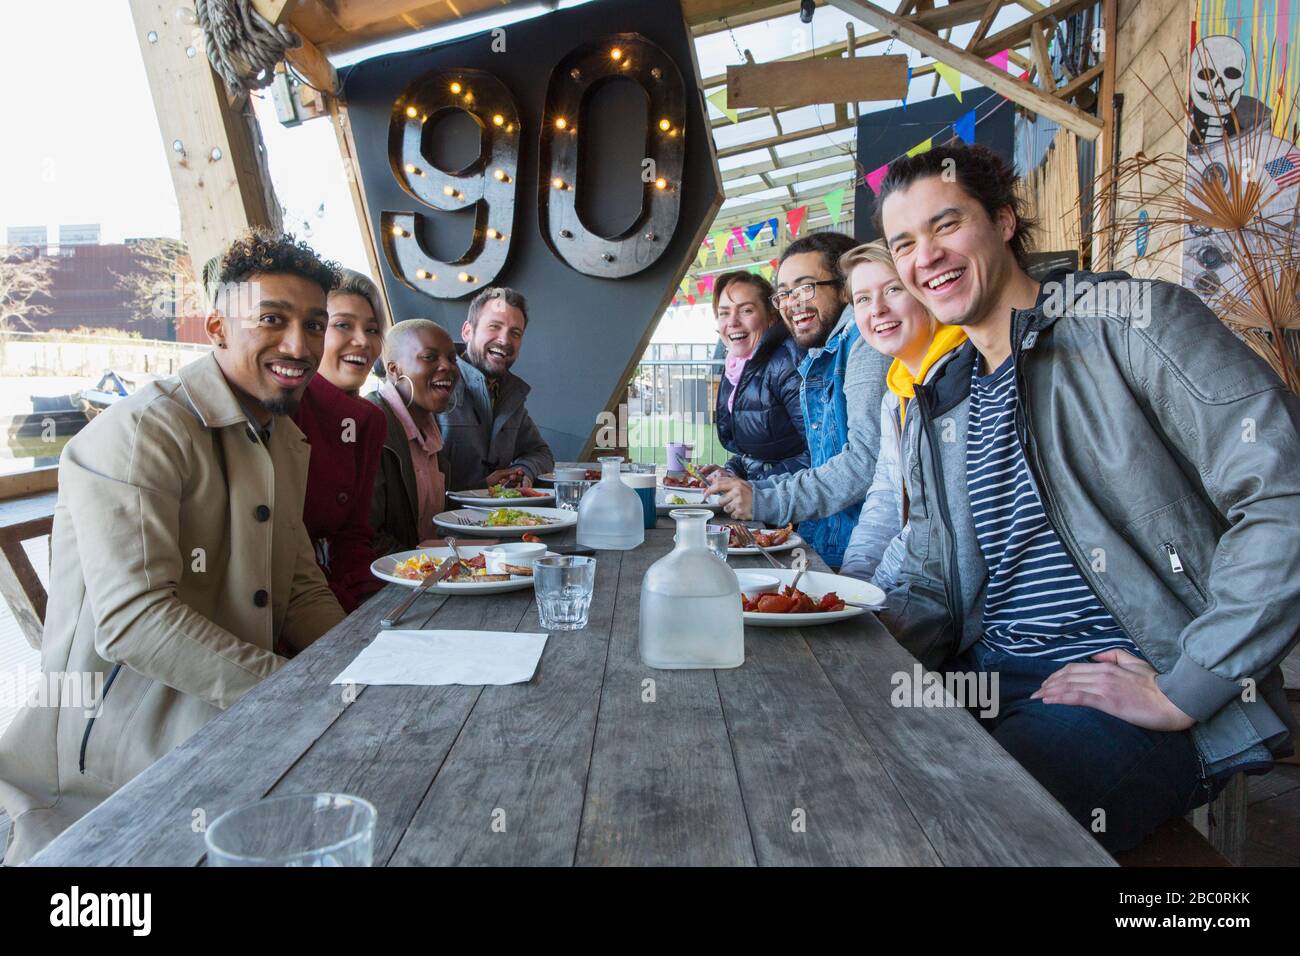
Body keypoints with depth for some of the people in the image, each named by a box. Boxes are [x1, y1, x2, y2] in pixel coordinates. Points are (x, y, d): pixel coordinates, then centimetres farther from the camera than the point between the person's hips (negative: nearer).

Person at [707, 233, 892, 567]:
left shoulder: (863, 340, -10)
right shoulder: (815, 362, 18)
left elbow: (867, 460, -21)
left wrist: (766, 500, -16)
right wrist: (750, 489, 9)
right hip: (821, 545, 8)